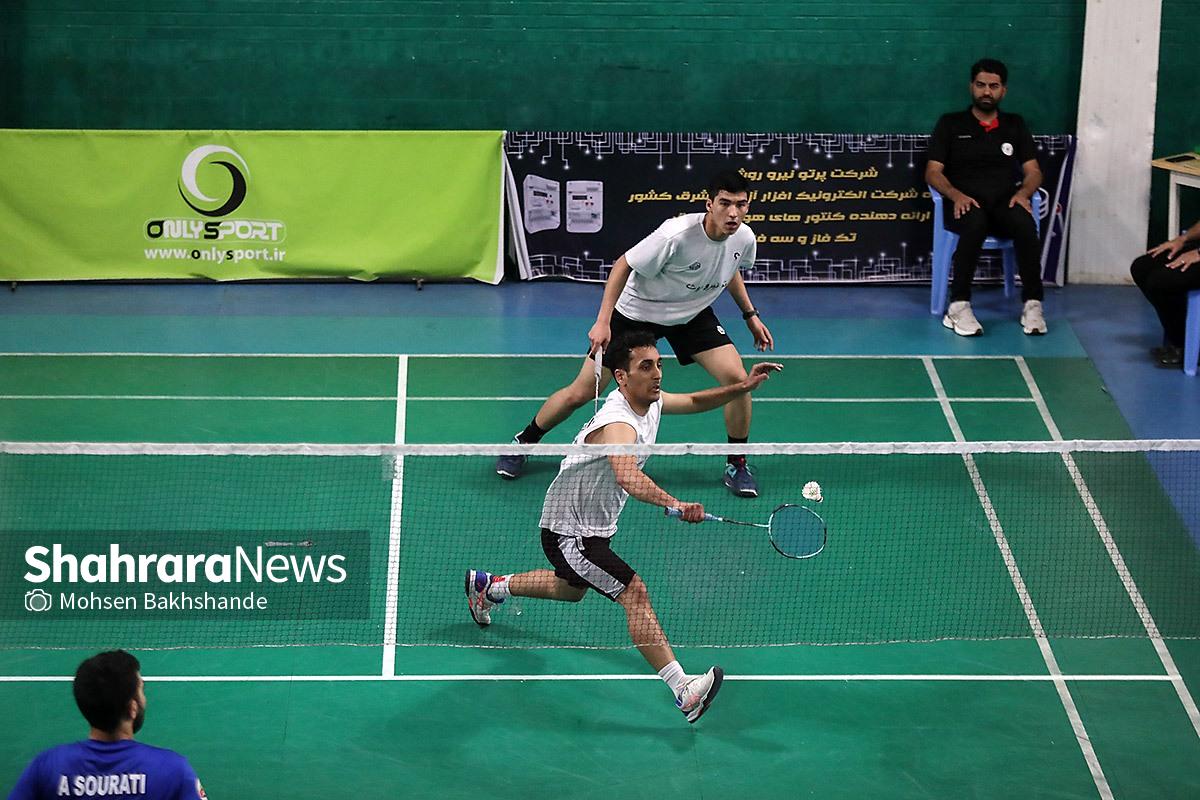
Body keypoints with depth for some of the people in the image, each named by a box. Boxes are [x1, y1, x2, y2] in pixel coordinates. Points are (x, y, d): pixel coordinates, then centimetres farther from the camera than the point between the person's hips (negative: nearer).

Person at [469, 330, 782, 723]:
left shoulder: (650, 401, -4)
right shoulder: (617, 423, -34)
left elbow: (694, 401, 16)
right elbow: (628, 477, -54)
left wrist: (742, 387, -1)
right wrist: (674, 504, -70)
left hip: (595, 527, 11)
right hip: (568, 532, -11)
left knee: (571, 589, 34)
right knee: (634, 592, -26)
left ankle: (488, 586, 55)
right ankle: (682, 690, -34)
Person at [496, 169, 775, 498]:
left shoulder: (744, 238, -16)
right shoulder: (676, 235, -35)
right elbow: (624, 265, -21)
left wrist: (750, 314, 12)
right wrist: (603, 321, -25)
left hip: (693, 314, 4)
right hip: (636, 312, -4)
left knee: (737, 378, -15)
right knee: (580, 393, -2)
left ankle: (736, 466, 6)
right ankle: (524, 441, 25)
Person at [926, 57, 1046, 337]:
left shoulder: (1015, 125, 19)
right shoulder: (951, 124, 12)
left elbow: (1033, 172, 14)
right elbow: (933, 172, 5)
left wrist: (1023, 192, -10)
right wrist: (956, 195, -15)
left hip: (1005, 203, 2)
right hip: (965, 204, -2)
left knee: (1026, 225, -34)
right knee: (975, 224, -40)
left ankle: (1032, 304, -27)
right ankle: (959, 306, -35)